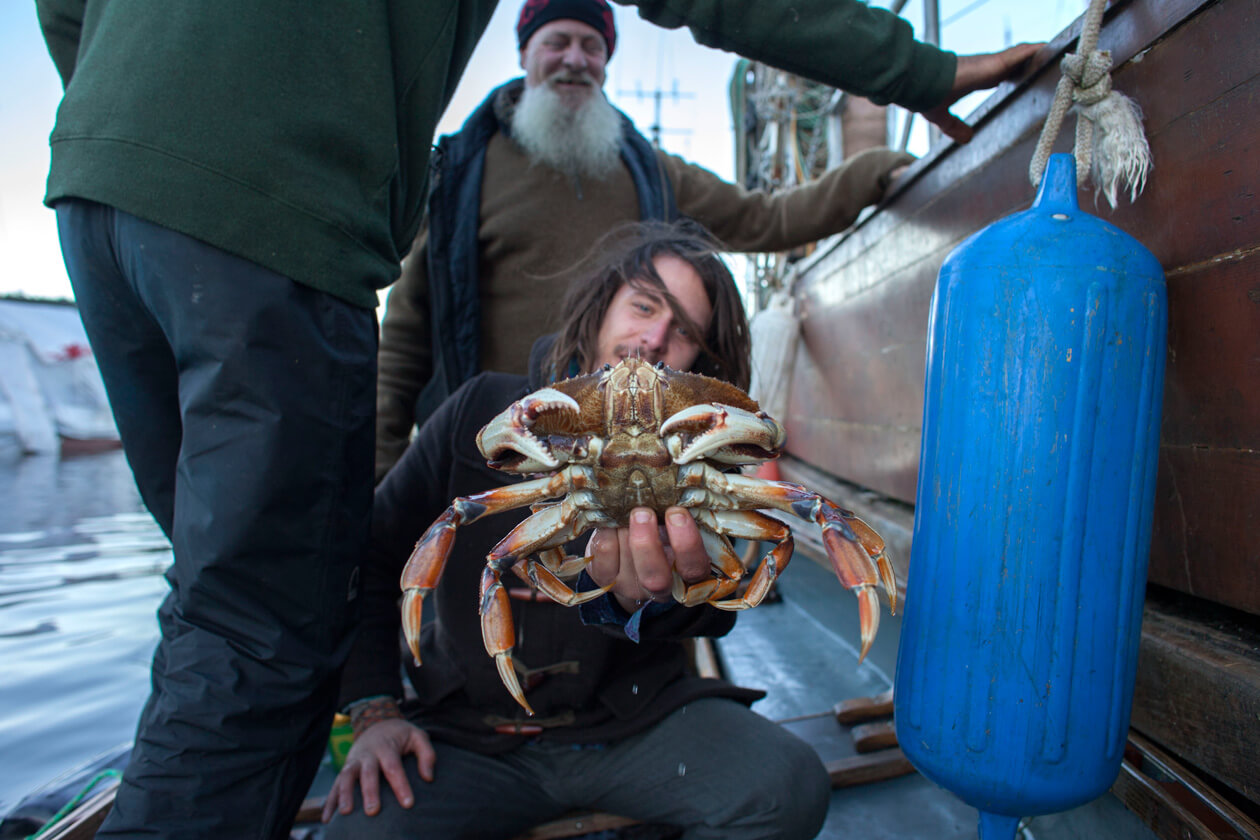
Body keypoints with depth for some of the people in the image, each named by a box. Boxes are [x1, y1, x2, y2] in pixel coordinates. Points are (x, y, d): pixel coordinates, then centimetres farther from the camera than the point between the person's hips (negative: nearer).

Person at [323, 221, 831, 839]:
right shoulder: (485, 411, 1)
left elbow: (714, 617, -18)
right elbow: (371, 555, 5)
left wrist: (646, 599, -43)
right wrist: (374, 712, -5)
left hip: (632, 718, 1)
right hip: (468, 729, 0)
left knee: (790, 784, -23)